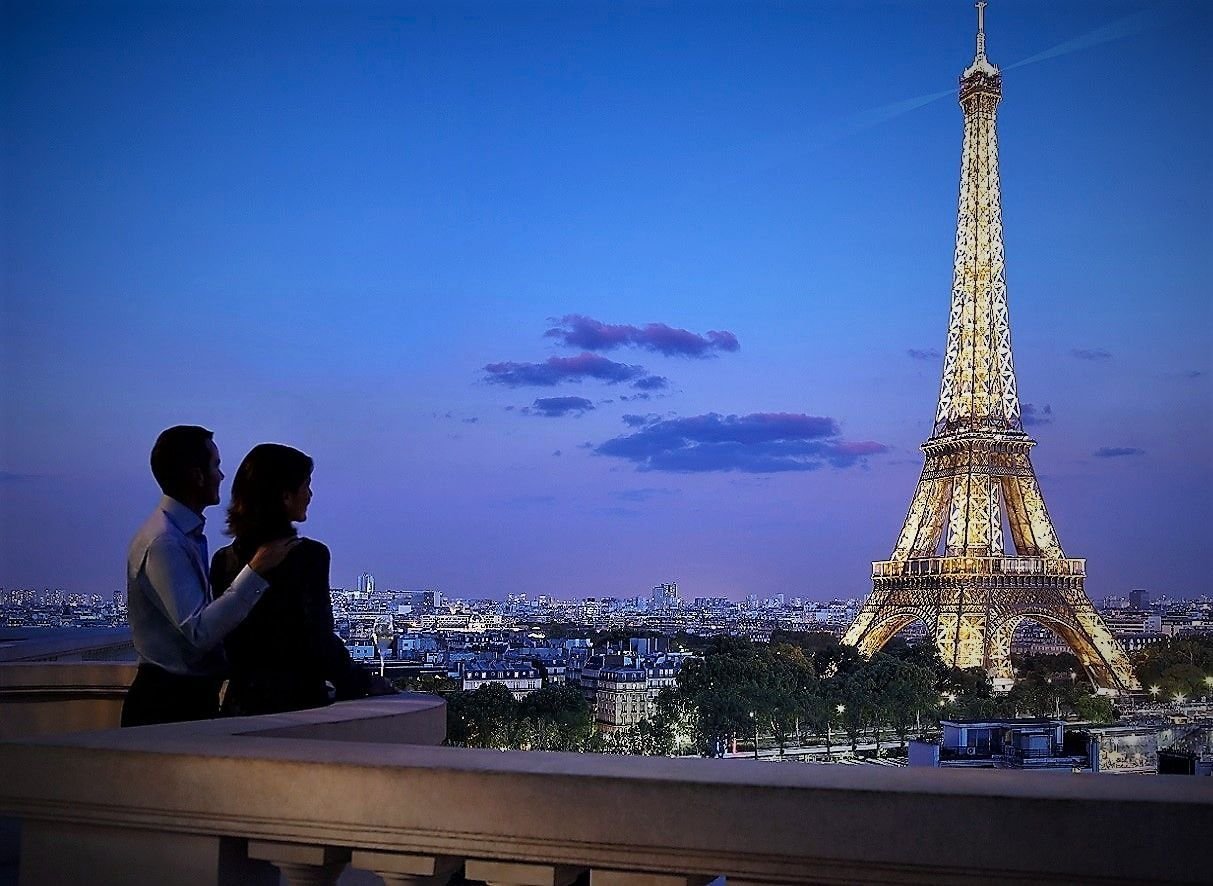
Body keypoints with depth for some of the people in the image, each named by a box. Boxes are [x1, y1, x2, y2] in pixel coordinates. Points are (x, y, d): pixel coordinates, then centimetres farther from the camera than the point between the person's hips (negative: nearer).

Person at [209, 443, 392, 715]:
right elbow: (320, 639, -14)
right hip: (297, 701, -6)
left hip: (240, 701, 6)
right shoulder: (308, 555, -13)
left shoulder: (223, 559, 3)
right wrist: (364, 682, -1)